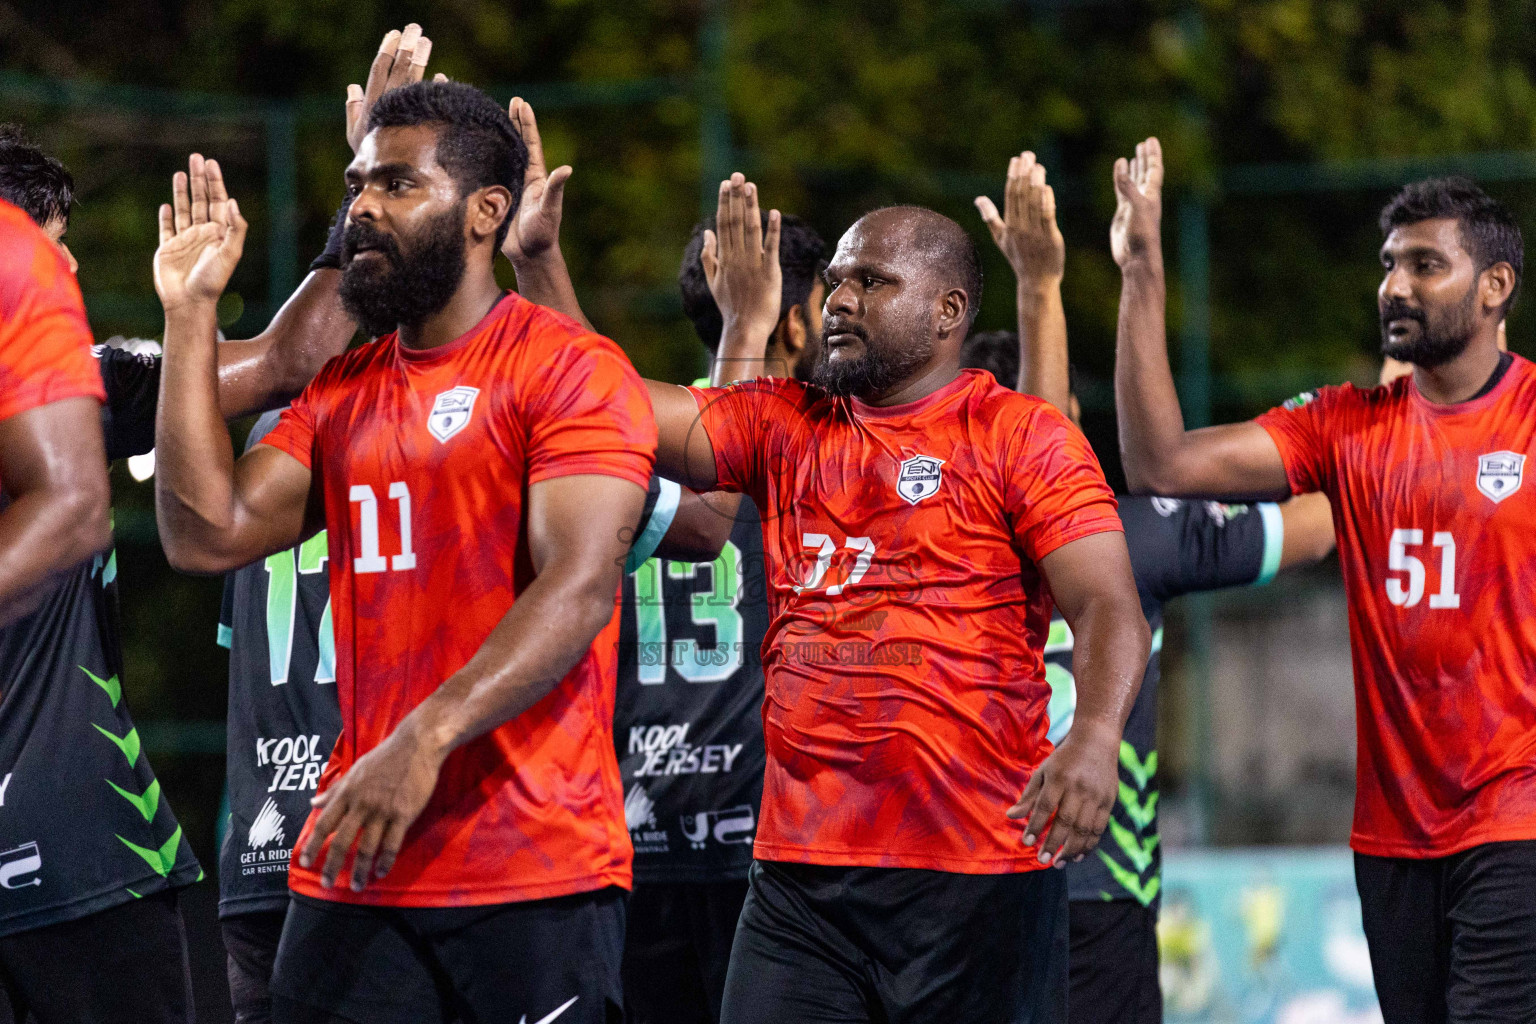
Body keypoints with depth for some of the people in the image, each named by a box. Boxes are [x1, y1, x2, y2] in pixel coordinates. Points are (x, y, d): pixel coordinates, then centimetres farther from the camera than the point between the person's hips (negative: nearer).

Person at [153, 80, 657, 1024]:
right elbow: (210, 536, 7)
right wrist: (191, 316, 7)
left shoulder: (571, 370, -4)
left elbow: (581, 589, -16)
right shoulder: (343, 391, 17)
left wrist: (425, 740, -28)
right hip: (354, 870, 6)